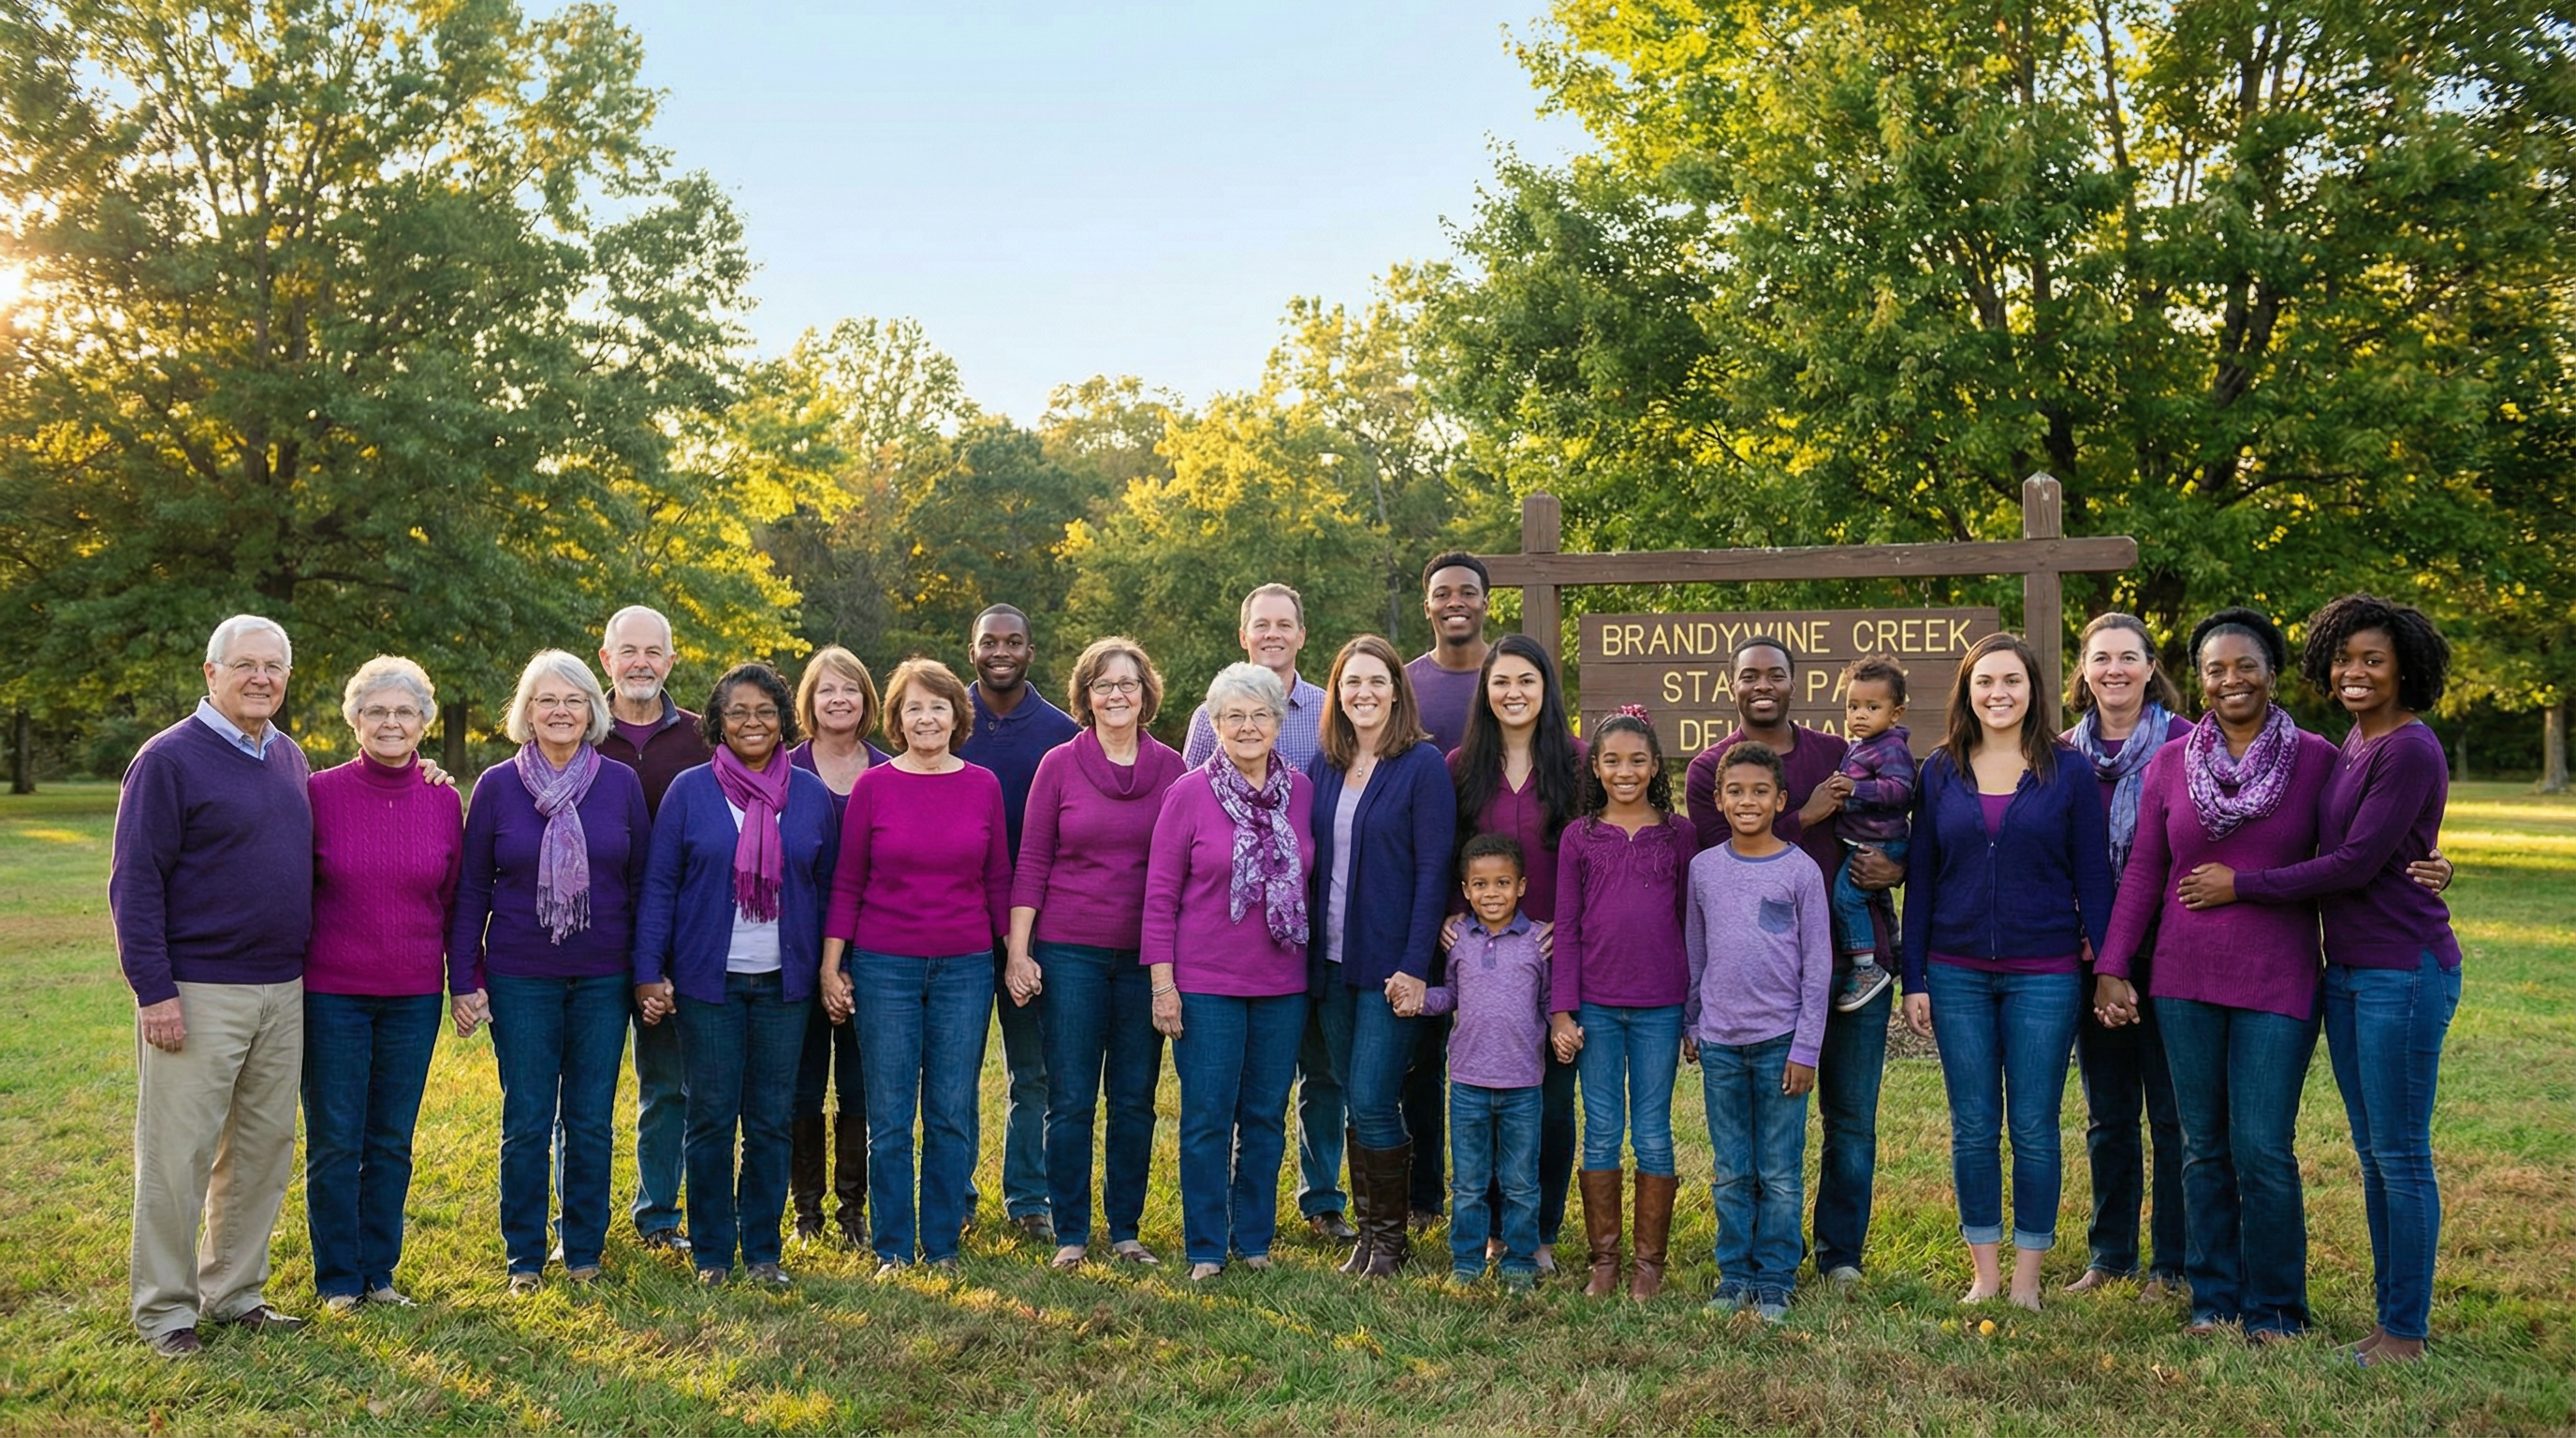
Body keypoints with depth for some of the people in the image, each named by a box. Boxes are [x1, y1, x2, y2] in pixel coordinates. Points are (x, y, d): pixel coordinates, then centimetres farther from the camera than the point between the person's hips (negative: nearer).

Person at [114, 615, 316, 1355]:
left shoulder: (289, 757, 12)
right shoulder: (170, 758, -9)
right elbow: (134, 882, -11)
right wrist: (154, 989, -15)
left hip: (282, 990, 7)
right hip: (198, 992, -7)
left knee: (263, 1149, 12)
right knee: (177, 1154, 0)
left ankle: (236, 1293, 24)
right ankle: (164, 1309, 11)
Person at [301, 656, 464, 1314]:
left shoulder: (444, 802, 3)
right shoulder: (321, 793, -5)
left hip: (414, 997, 2)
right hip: (332, 992, -2)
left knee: (392, 1141, 10)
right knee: (335, 1141, 5)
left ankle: (380, 1270, 23)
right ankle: (338, 1277, 18)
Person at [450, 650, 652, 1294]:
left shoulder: (622, 784, 2)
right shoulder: (497, 786, 1)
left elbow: (642, 881, 6)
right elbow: (470, 891, 3)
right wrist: (464, 981, -1)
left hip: (603, 978, 1)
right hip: (520, 980, -1)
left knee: (591, 1123, 7)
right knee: (527, 1124, 4)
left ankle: (584, 1253, 20)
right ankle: (524, 1258, 17)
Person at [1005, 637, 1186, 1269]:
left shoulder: (1170, 768, 3)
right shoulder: (1059, 764, 0)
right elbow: (1031, 862, 1)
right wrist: (1018, 950, -4)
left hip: (1145, 955, 2)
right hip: (1070, 951, -1)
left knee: (1135, 1099, 8)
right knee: (1071, 1100, 2)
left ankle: (1125, 1230, 20)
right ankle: (1071, 1234, 14)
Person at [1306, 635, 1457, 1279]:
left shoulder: (1424, 765, -7)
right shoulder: (1324, 766, 9)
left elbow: (1433, 871, -11)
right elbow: (1311, 861, 12)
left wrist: (1415, 967, -16)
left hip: (1392, 964, -5)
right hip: (1333, 960, 6)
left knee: (1372, 1101, -6)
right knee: (1356, 1104, 11)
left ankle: (1391, 1237, 11)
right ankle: (1366, 1232, 22)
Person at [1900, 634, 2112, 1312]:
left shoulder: (2067, 771, 1)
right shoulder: (1940, 772, 5)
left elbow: (2092, 877, 1)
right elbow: (1920, 879, 6)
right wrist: (1913, 980, 2)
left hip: (2043, 976, -2)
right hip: (1957, 975, 2)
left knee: (2034, 1128, 4)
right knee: (1973, 1127, 7)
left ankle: (2027, 1279, 16)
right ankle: (1984, 1274, 18)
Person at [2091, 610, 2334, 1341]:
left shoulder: (2317, 760, -1)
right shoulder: (2170, 763, 5)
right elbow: (2142, 872, 7)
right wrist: (2112, 967, 4)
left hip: (2277, 980, -2)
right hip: (2184, 979, 3)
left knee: (2263, 1148, -4)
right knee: (2204, 1146, 9)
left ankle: (2274, 1309, 13)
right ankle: (2212, 1298, 21)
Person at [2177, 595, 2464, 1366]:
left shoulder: (2410, 751, -14)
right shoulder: (2352, 746, 12)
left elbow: (2354, 864, -17)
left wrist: (2240, 885, -11)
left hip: (2404, 971, -9)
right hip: (2347, 970, 9)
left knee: (2401, 1155, -1)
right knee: (2372, 1151, 14)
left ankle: (2407, 1330, 10)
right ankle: (2389, 1311, 25)